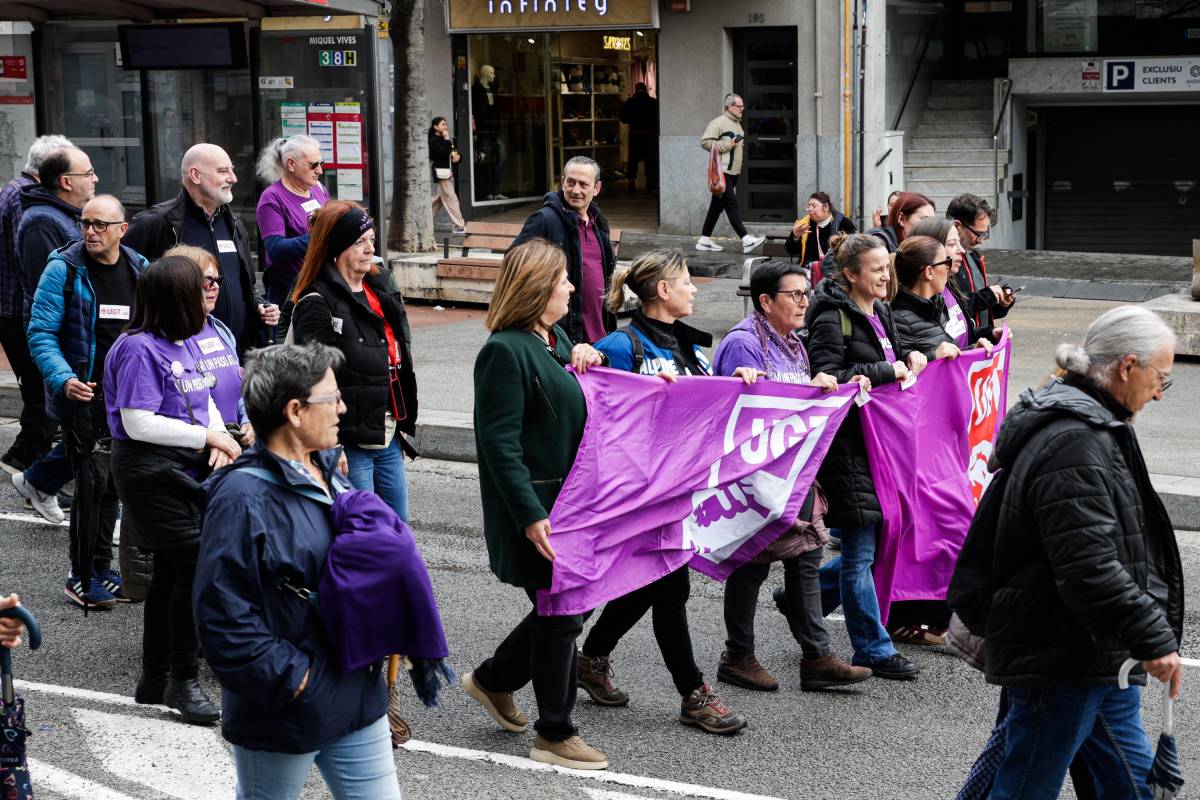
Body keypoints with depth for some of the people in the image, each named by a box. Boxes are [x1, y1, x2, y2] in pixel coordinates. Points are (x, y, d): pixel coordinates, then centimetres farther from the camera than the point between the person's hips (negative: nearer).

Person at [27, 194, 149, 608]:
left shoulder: (140, 269, 8)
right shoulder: (64, 269, -7)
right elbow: (41, 332, -10)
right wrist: (63, 379, -24)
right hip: (83, 394, -5)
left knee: (112, 481, 13)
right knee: (93, 481, -7)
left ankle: (101, 568, 24)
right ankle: (82, 576, 3)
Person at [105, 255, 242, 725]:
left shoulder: (189, 341, 9)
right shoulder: (140, 349, -17)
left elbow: (203, 398, 17)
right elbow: (139, 424, -21)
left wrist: (219, 438, -3)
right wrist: (208, 437, -16)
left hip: (186, 470, 9)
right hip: (152, 471, -9)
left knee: (171, 572, 14)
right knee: (197, 566, -11)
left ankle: (155, 678, 26)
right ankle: (183, 681, 0)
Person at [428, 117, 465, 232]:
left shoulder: (445, 140, 17)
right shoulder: (433, 141, -9)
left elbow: (454, 153, 20)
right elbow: (444, 153, -23)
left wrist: (458, 157, -2)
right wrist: (446, 139, -14)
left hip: (448, 172, 9)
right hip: (441, 173, -9)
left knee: (439, 199, 13)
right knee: (450, 198, -9)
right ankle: (459, 225, -10)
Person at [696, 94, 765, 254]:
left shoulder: (737, 124, 20)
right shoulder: (719, 123, -10)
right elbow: (705, 141, -18)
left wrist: (738, 145, 13)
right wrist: (727, 145, -17)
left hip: (733, 173, 9)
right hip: (722, 173, -9)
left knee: (717, 206, 11)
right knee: (731, 205, -11)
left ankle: (704, 240, 16)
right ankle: (746, 240, -16)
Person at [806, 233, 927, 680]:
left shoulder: (880, 312, 13)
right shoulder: (833, 317, -13)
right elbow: (826, 377, -20)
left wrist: (908, 357, 6)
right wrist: (885, 370, -18)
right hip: (847, 441, -9)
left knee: (879, 538, 12)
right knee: (861, 548, -2)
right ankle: (872, 651, 6)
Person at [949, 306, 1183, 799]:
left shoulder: (1092, 429, 14)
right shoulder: (1073, 444, -22)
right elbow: (1088, 568, -29)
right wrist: (1155, 639, -23)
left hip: (1100, 661, 11)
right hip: (1059, 661, -11)